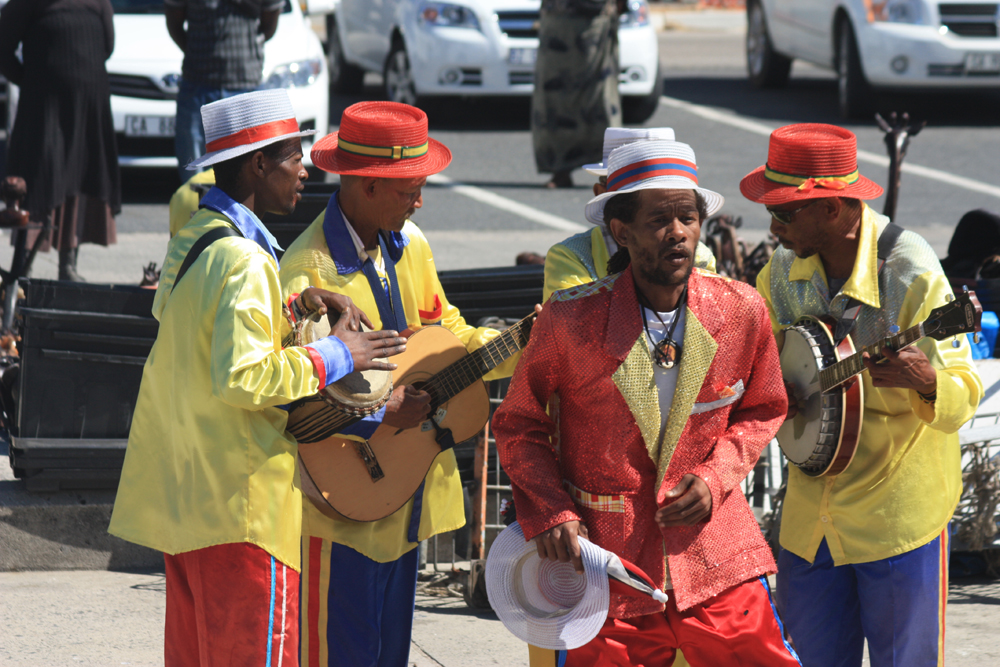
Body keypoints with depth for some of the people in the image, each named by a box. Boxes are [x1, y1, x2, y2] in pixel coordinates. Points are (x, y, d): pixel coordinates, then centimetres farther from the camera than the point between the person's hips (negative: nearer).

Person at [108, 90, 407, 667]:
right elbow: (243, 377, -26)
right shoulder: (244, 260, -18)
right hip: (240, 503, -10)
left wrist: (289, 311, 6)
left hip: (183, 498, 10)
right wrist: (335, 356, -16)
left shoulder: (190, 241, 12)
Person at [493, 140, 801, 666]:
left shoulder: (742, 312, -3)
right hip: (605, 562, -2)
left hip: (715, 561, 2)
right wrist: (549, 510, -9)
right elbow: (518, 424, 4)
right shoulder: (570, 320, -10)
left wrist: (715, 477, -2)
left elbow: (762, 410, 15)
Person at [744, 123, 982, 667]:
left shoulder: (912, 276, -20)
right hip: (810, 513, 6)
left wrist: (924, 378, -40)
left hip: (897, 513, -6)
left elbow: (964, 397, -18)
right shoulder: (783, 271, 0)